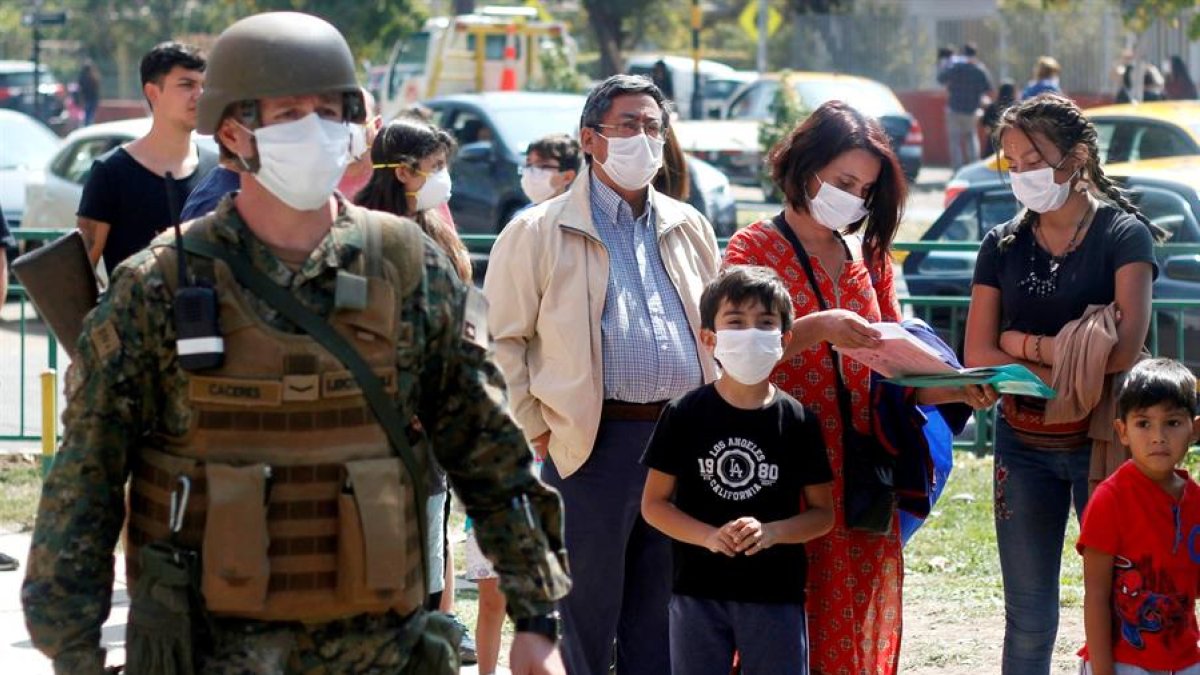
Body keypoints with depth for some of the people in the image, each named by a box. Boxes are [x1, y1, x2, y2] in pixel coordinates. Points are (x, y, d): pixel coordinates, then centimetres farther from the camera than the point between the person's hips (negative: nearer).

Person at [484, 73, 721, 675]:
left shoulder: (689, 229, 15)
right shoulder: (539, 232, -1)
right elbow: (500, 338, -1)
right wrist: (535, 427, -5)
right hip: (592, 443, -5)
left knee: (662, 623, 9)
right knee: (586, 618, -1)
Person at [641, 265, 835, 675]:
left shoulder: (797, 421, -1)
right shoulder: (684, 415, -2)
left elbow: (823, 513, 4)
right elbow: (654, 503, 1)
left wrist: (770, 532, -16)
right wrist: (708, 536, -16)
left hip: (775, 595, 0)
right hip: (698, 594, 0)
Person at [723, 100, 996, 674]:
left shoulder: (869, 257, 17)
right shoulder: (754, 248, 0)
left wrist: (956, 390, -4)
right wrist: (815, 328, -25)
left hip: (862, 476, 5)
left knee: (859, 626, 4)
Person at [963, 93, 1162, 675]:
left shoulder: (1123, 234, -4)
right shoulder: (1003, 245, 8)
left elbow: (1124, 350, -16)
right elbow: (977, 355, 1)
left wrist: (1024, 344, -9)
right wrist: (1059, 364, -14)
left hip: (1103, 440, -4)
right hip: (1024, 446, 4)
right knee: (1028, 622, 7)